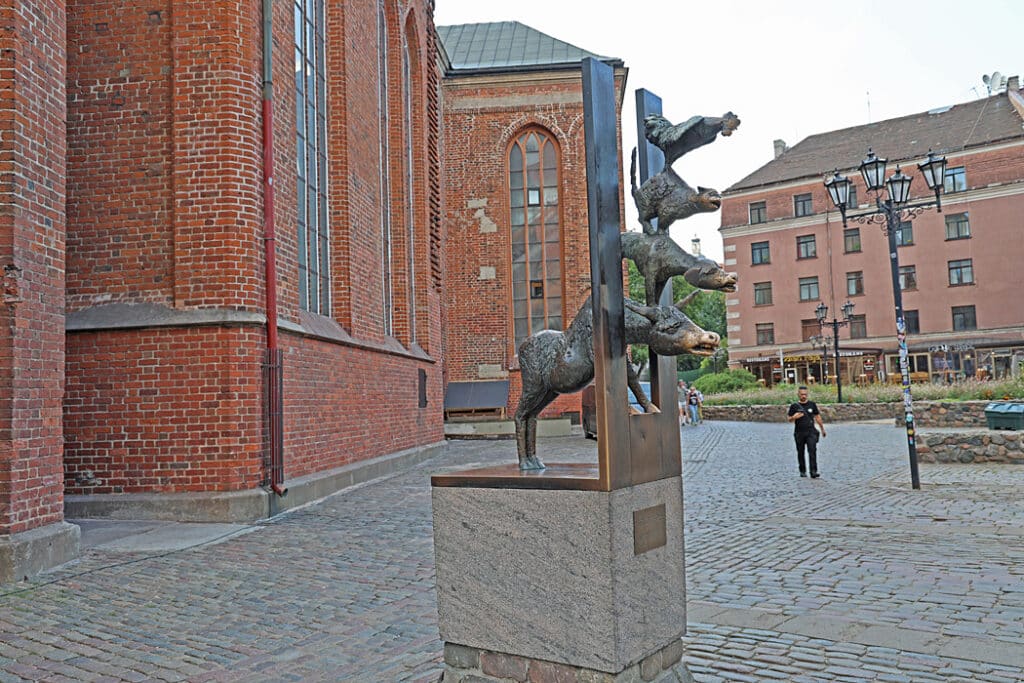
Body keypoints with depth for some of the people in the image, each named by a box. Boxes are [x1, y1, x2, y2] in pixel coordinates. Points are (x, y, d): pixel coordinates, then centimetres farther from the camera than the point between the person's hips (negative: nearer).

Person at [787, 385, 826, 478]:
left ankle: (813, 472, -15)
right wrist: (794, 417, -21)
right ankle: (802, 471, 22)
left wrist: (822, 429, 17)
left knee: (812, 451, -12)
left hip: (811, 432, 0)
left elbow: (817, 417, 14)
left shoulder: (812, 404, 6)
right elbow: (790, 419, 1)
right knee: (800, 452, 8)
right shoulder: (794, 406, 1)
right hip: (799, 433, 0)